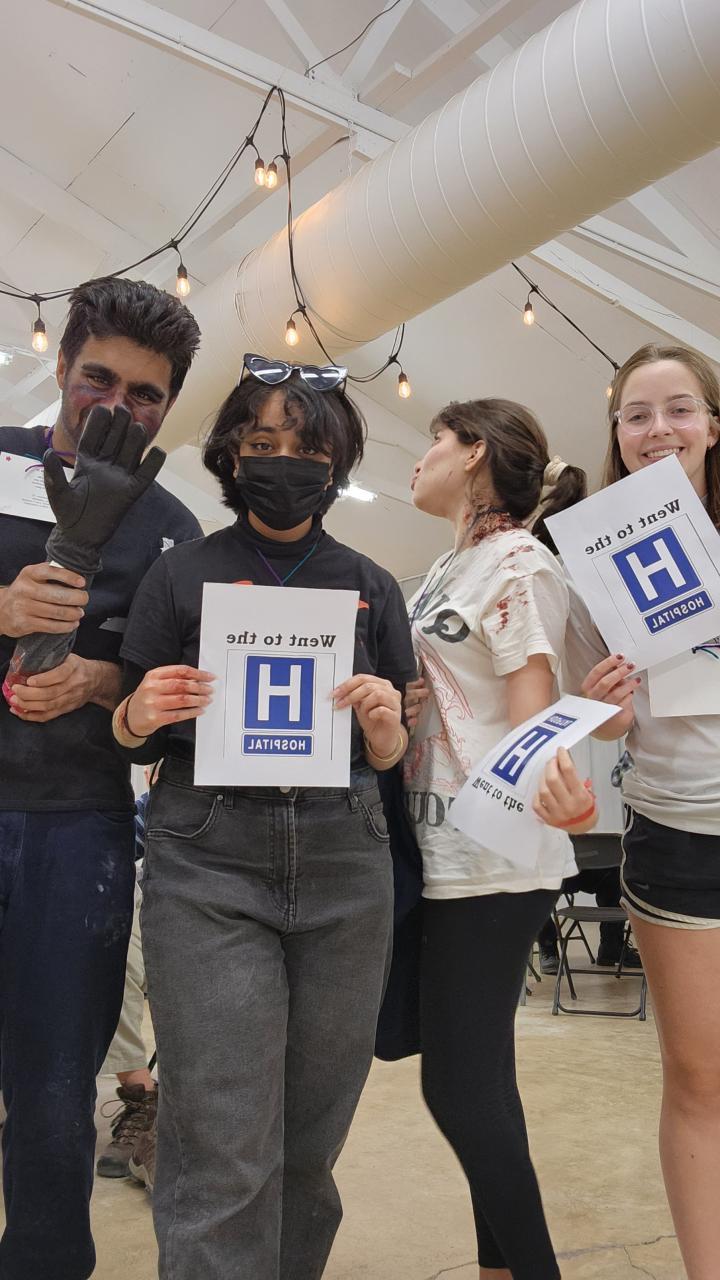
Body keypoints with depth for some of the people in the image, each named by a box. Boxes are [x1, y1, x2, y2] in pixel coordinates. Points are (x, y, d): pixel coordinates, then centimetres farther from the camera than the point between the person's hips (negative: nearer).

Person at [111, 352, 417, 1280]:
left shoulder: (370, 589, 9)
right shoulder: (182, 576, 5)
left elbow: (391, 758, 11)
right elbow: (133, 740, 9)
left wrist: (383, 723, -10)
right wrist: (140, 712, -13)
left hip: (342, 864, 2)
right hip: (208, 863, -2)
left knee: (314, 1131, 12)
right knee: (223, 1149, -4)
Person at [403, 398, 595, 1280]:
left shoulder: (518, 563, -10)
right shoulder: (447, 571, 16)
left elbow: (534, 718, -17)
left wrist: (562, 795, -37)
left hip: (491, 861, -9)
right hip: (441, 853, 9)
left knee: (461, 1086, -4)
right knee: (474, 1078, 16)